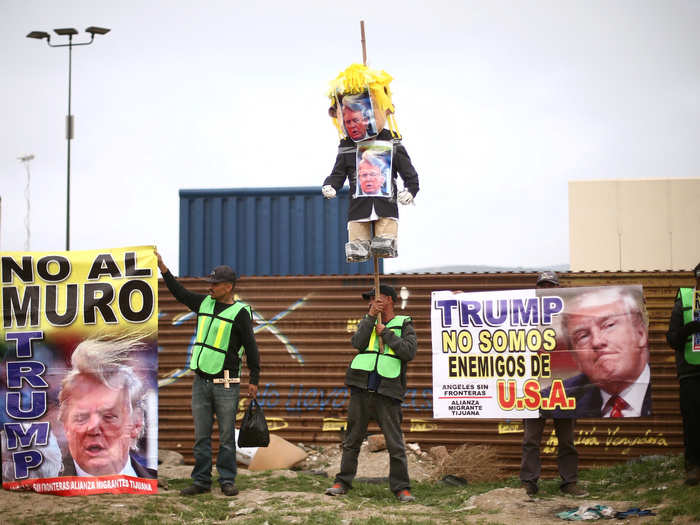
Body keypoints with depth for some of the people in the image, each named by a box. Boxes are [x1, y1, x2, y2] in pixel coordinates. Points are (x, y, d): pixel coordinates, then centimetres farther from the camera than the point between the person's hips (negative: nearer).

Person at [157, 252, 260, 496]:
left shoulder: (240, 312, -6)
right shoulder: (205, 303, 10)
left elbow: (251, 347, -5)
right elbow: (180, 292, 22)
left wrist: (254, 380, -8)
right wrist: (162, 267, 15)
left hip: (226, 385, -5)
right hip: (201, 382, 5)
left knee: (226, 436, 1)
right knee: (201, 436, 7)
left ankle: (227, 481, 9)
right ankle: (201, 481, 12)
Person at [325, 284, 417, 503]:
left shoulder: (404, 325, 9)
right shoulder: (366, 322, 17)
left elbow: (409, 352, -8)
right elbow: (358, 343, -3)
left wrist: (386, 333, -5)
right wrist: (371, 316, -6)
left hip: (387, 392, -3)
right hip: (361, 388, 3)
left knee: (395, 442, -4)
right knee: (352, 439, 7)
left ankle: (401, 487, 2)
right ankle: (343, 482, 14)